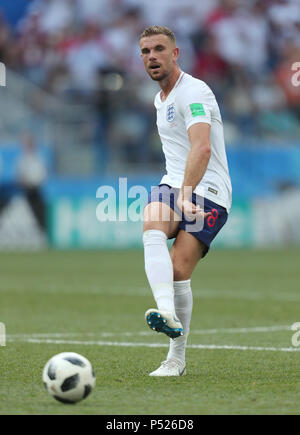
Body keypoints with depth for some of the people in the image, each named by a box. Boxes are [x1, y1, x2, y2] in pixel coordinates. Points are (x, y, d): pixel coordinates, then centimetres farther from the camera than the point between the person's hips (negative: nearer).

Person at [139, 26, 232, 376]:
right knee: (152, 225, -29)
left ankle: (177, 357, -2)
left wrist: (186, 195, -39)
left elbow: (202, 148, -28)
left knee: (178, 271, -18)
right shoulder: (160, 100, 17)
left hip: (208, 193, -7)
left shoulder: (193, 92, -13)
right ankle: (166, 312, -47)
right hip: (174, 186, 7)